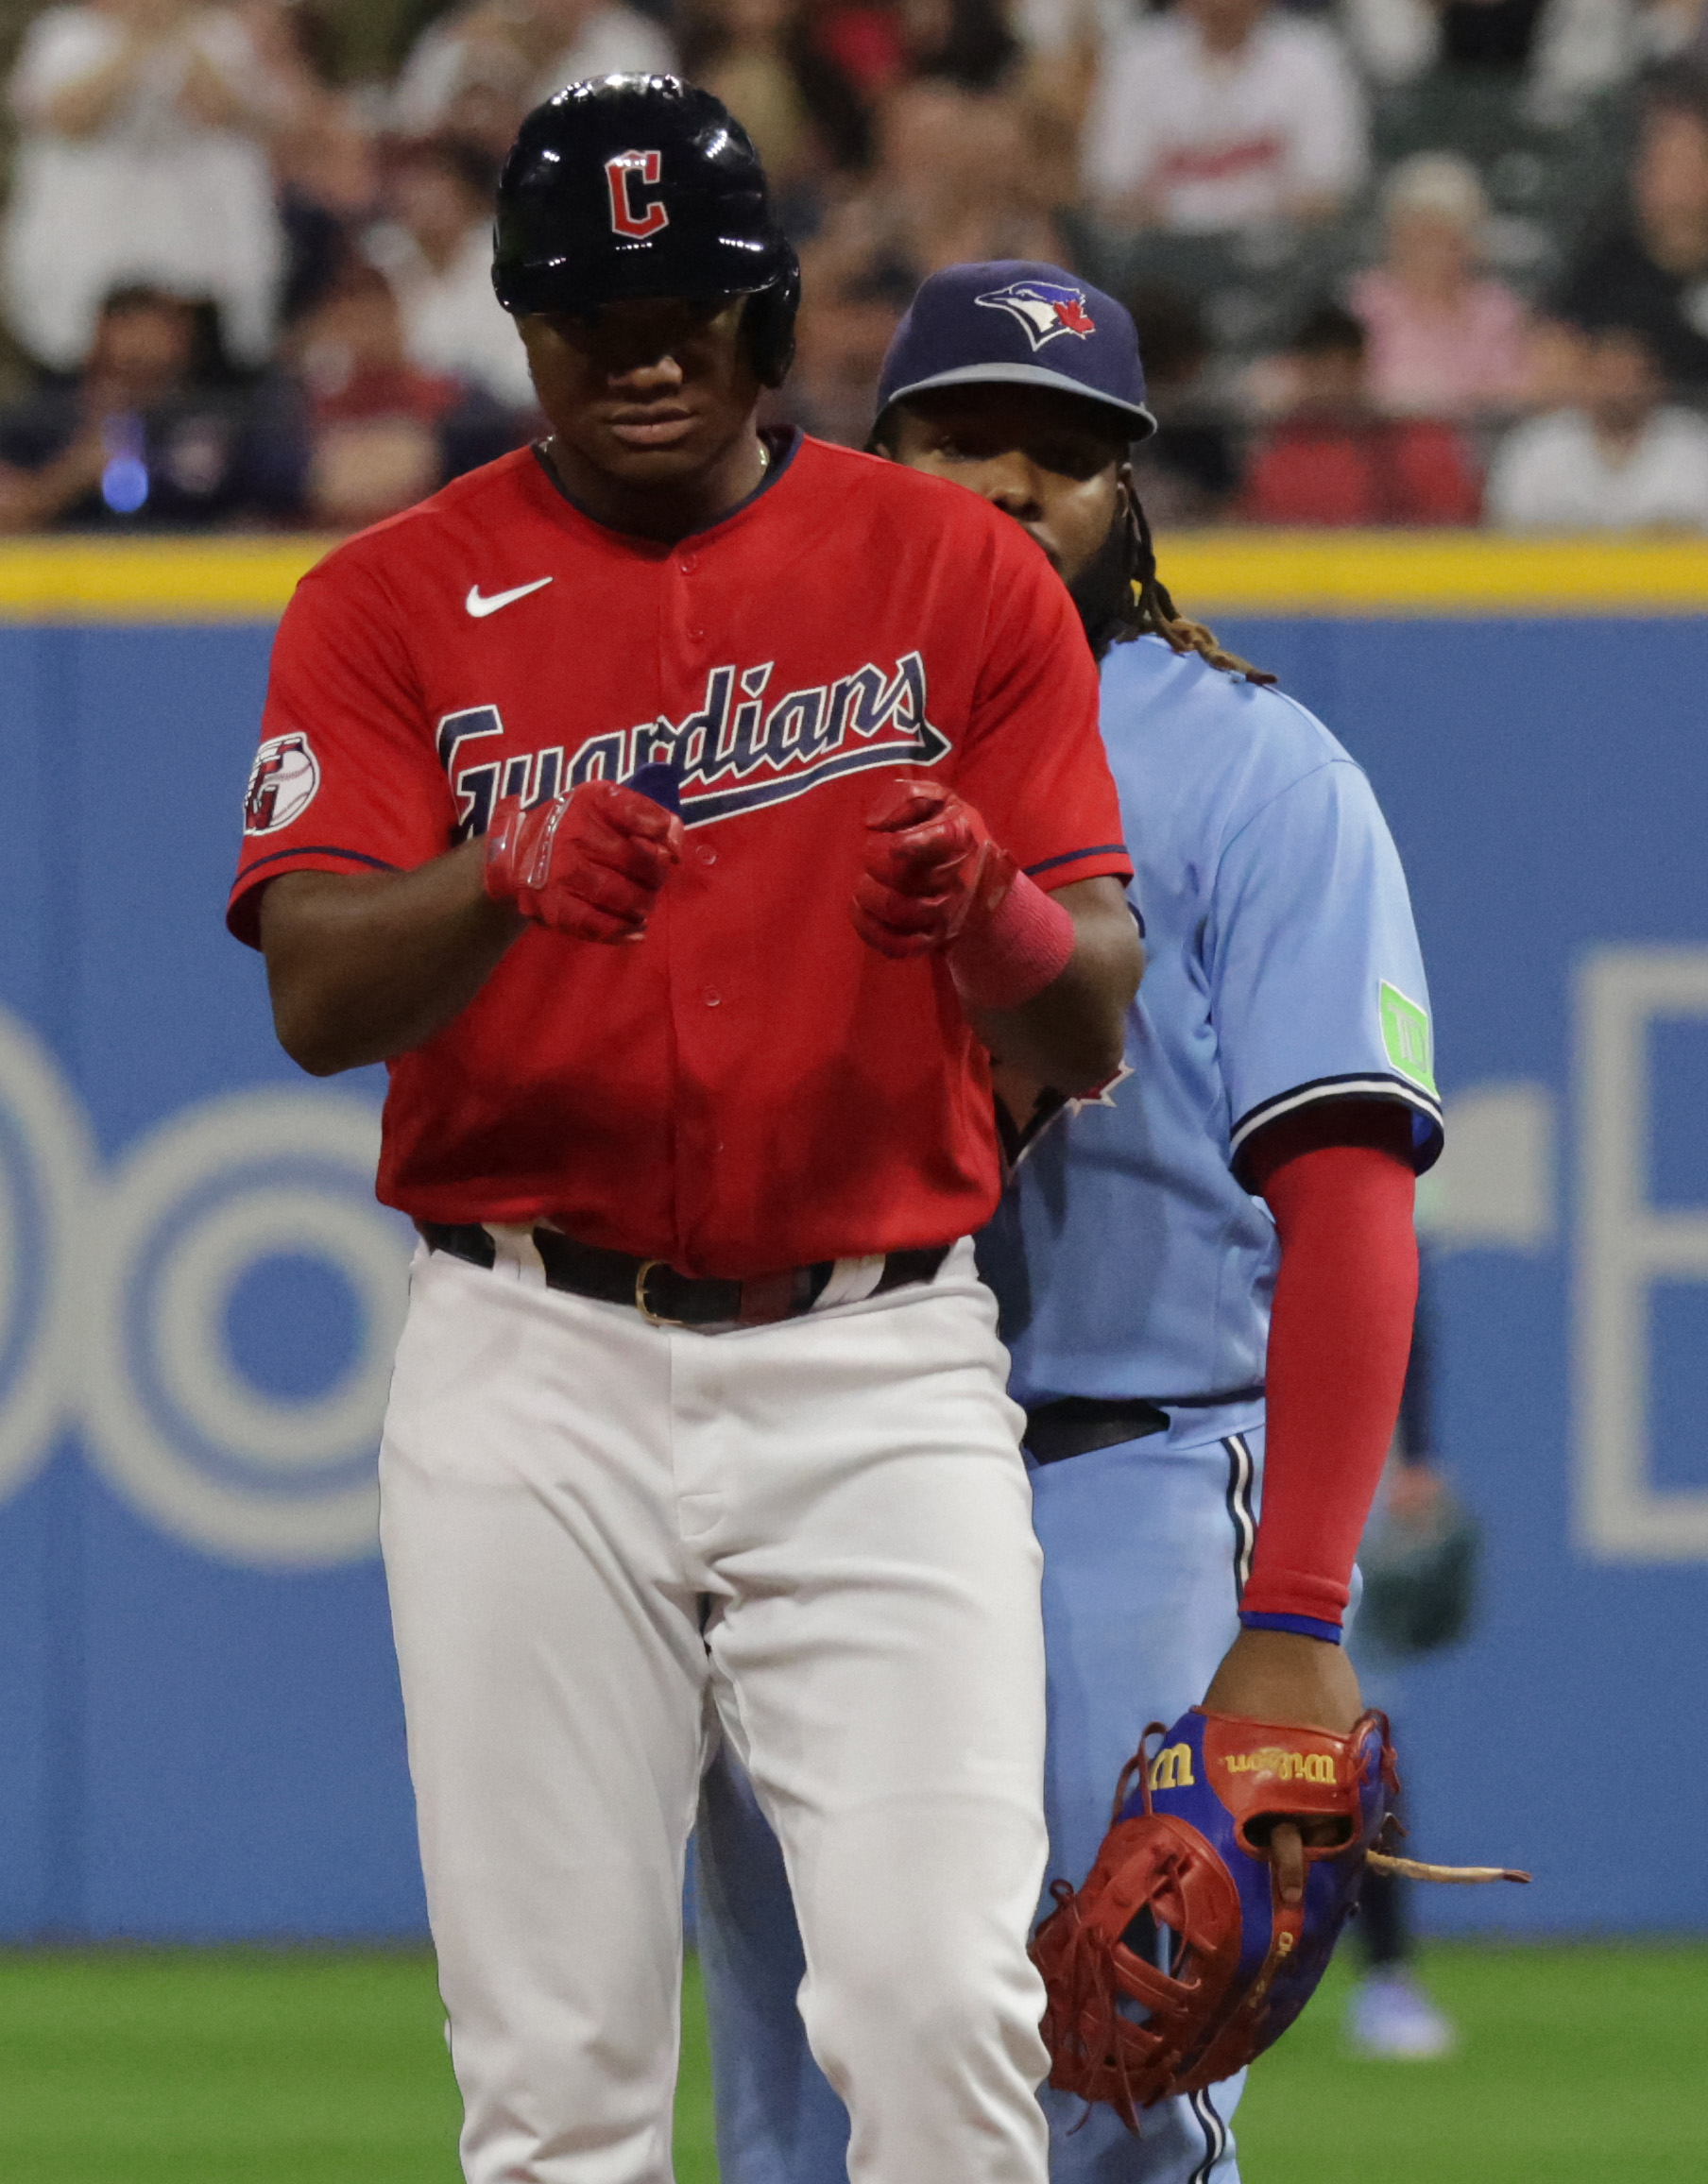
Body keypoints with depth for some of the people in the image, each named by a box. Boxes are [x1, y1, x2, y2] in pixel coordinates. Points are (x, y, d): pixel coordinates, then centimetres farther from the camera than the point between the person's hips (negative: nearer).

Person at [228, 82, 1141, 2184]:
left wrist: (991, 914, -23)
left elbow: (1091, 1033, 1)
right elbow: (316, 995, -8)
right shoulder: (395, 604, 6)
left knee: (940, 1995, -13)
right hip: (534, 1377, 0)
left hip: (881, 1365, 0)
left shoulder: (957, 574, 6)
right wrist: (511, 881, -29)